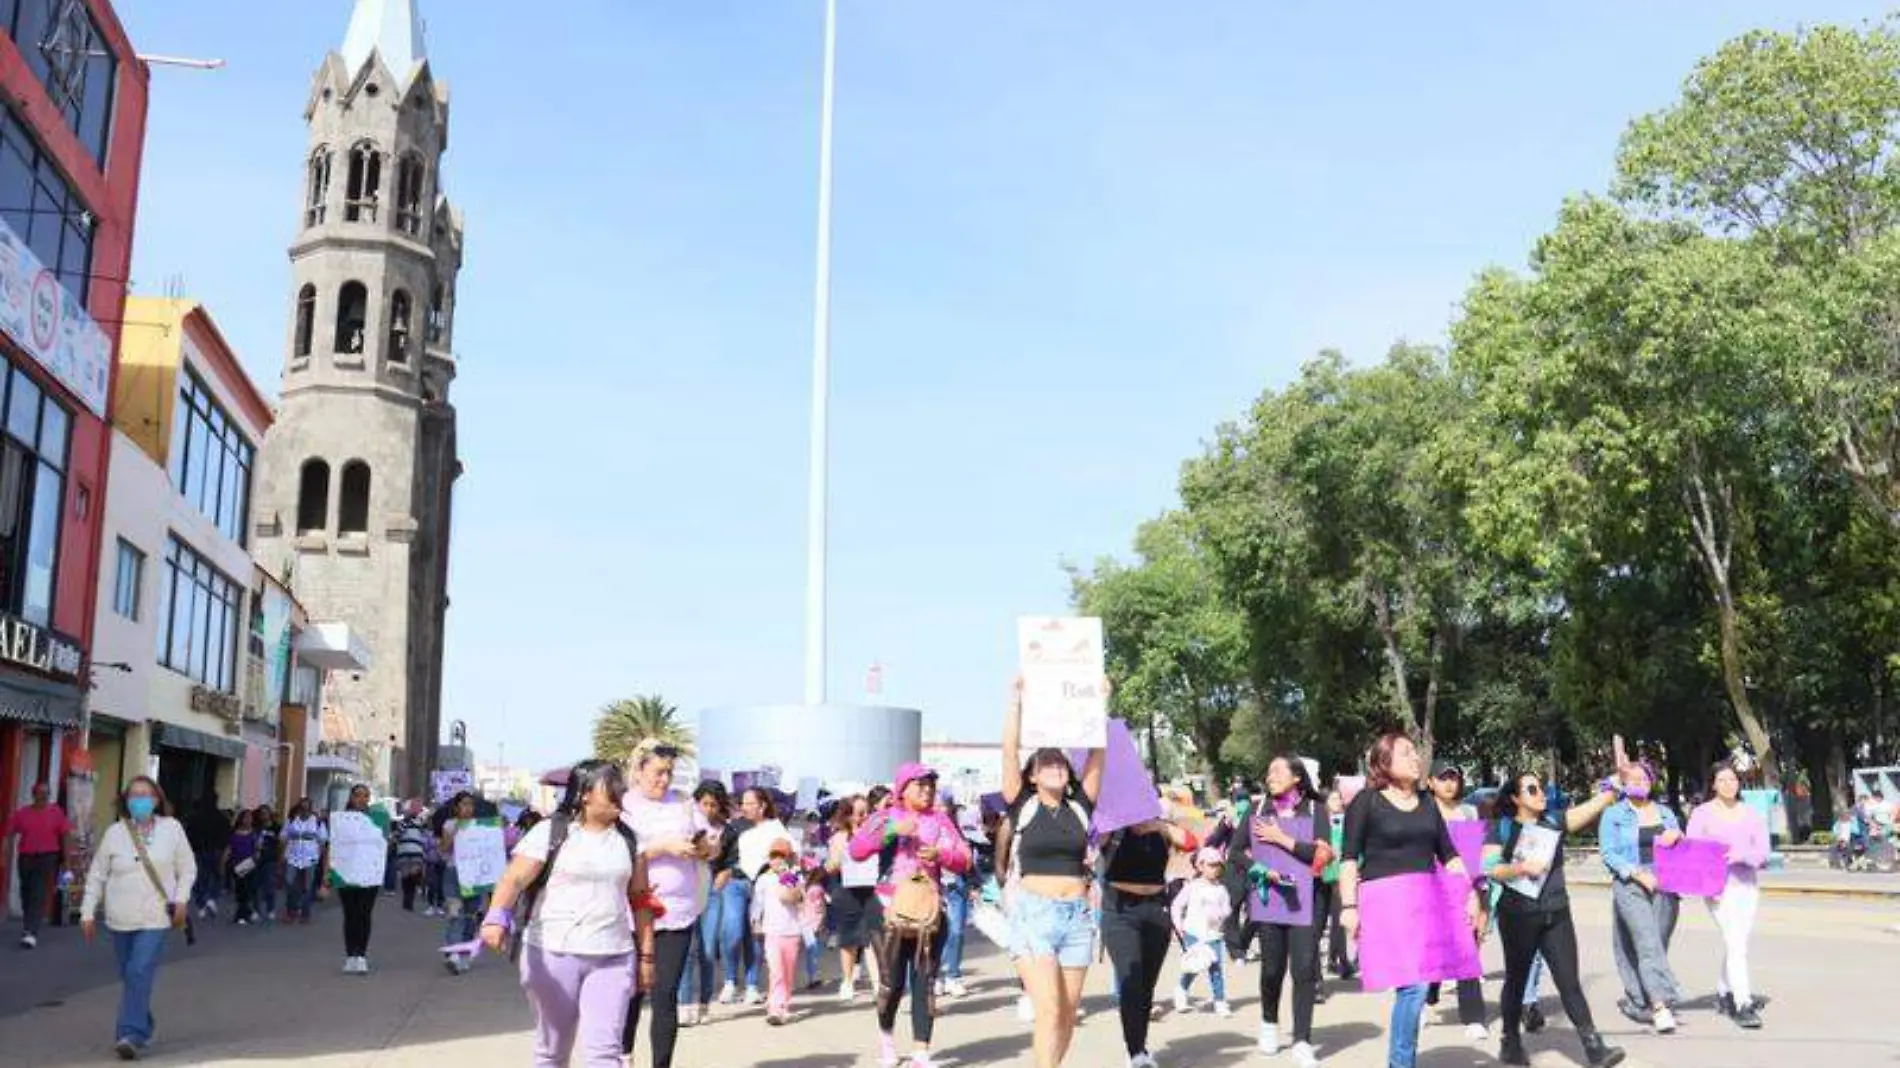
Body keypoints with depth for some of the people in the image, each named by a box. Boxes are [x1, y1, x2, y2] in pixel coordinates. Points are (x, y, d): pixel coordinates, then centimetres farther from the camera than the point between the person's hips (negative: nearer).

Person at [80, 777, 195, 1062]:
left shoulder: (172, 829, -2)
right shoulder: (114, 832, 1)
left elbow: (187, 867, 5)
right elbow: (97, 875, 6)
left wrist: (181, 899, -6)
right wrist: (88, 912, 3)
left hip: (155, 918, -3)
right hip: (120, 919, 3)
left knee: (140, 974, -15)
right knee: (129, 977, 13)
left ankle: (131, 1035, -15)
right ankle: (144, 1026, 31)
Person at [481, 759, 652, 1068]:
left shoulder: (629, 840, 8)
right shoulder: (550, 832, -5)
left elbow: (640, 900, 12)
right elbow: (514, 879, -16)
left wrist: (645, 955, 9)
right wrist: (497, 917, -35)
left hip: (613, 958, 2)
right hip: (552, 954, -2)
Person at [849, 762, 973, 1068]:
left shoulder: (940, 820, 8)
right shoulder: (885, 818, 3)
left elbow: (964, 860, 2)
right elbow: (856, 850, -11)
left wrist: (940, 855, -17)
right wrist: (892, 830, -21)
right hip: (889, 911, -1)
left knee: (925, 983, 0)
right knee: (892, 982, 3)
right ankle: (885, 1034, 32)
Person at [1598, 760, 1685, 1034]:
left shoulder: (1665, 813, 17)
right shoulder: (1614, 814, 3)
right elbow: (1607, 853, -3)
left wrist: (1677, 836, -1)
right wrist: (1637, 873, -14)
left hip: (1664, 887, 5)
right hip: (1630, 887, -5)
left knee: (1658, 945, 3)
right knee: (1648, 944, -15)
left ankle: (1637, 1001, 15)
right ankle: (1660, 1005, -19)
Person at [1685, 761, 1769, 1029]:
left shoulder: (1751, 815, 11)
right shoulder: (1702, 813, 2)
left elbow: (1763, 852, 5)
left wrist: (1742, 854, -15)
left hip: (1747, 885, 4)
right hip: (1719, 887, -4)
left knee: (1737, 944, 10)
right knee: (1736, 944, -12)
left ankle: (1724, 992, 28)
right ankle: (1743, 1005, -13)